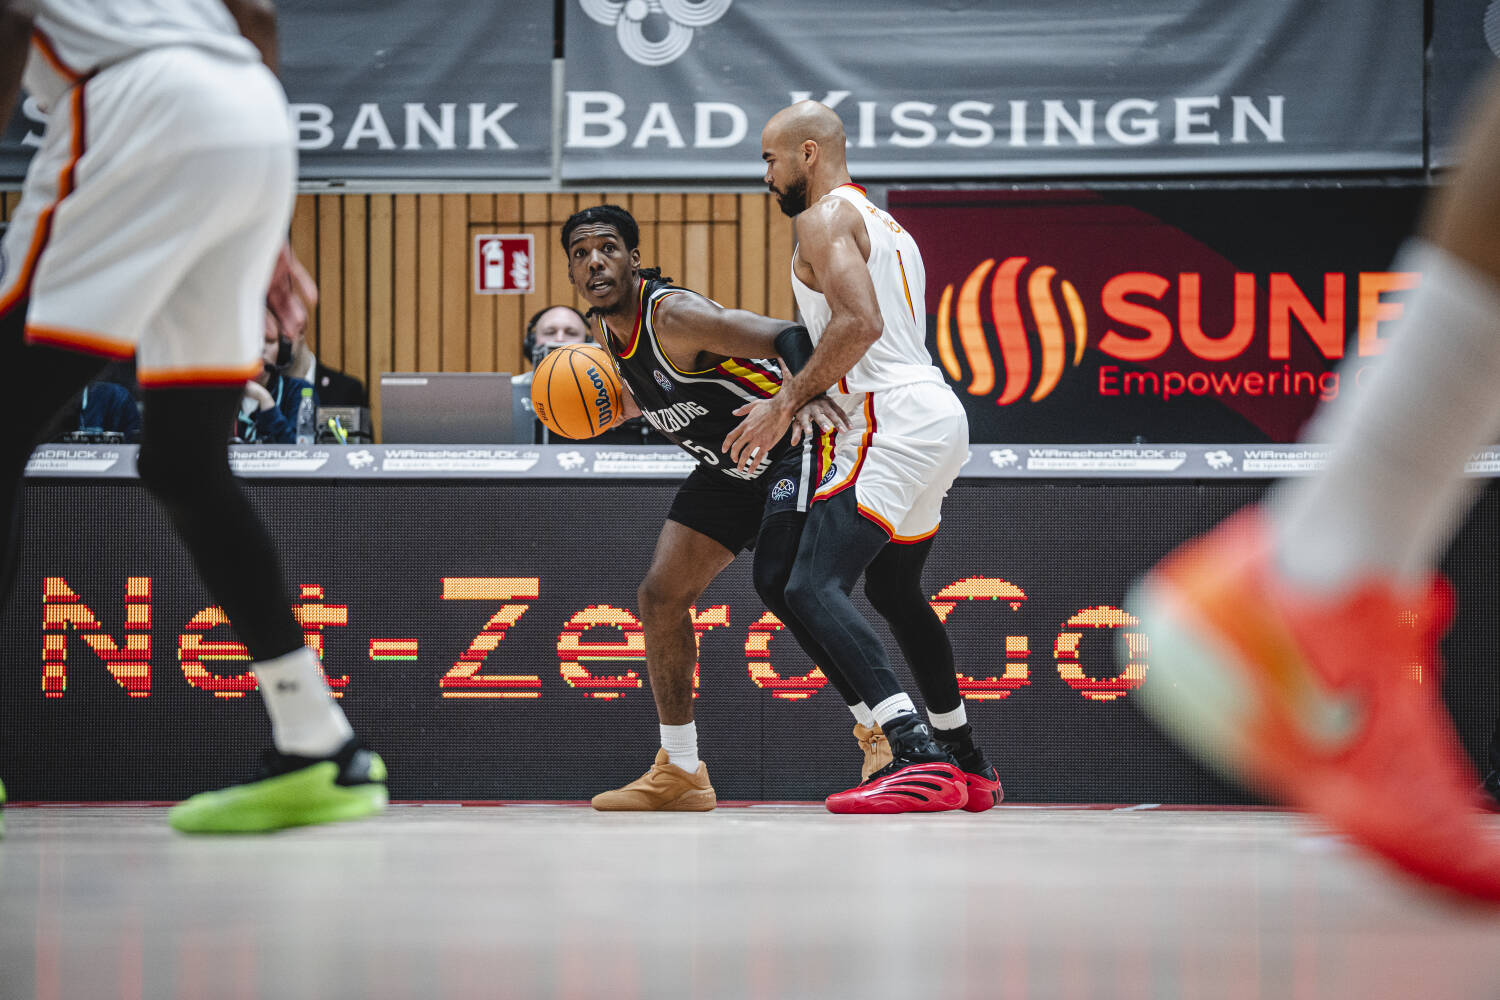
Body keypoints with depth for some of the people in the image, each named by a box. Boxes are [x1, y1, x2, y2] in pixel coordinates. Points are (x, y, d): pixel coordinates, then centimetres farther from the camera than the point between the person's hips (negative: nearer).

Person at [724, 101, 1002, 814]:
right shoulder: (885, 224, 26)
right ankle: (966, 764, 35)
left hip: (892, 423, -11)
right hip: (938, 415, 11)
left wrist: (786, 403, -16)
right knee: (894, 589, 28)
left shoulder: (825, 215, -5)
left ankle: (919, 758, -33)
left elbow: (860, 323, -20)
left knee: (811, 588, -20)